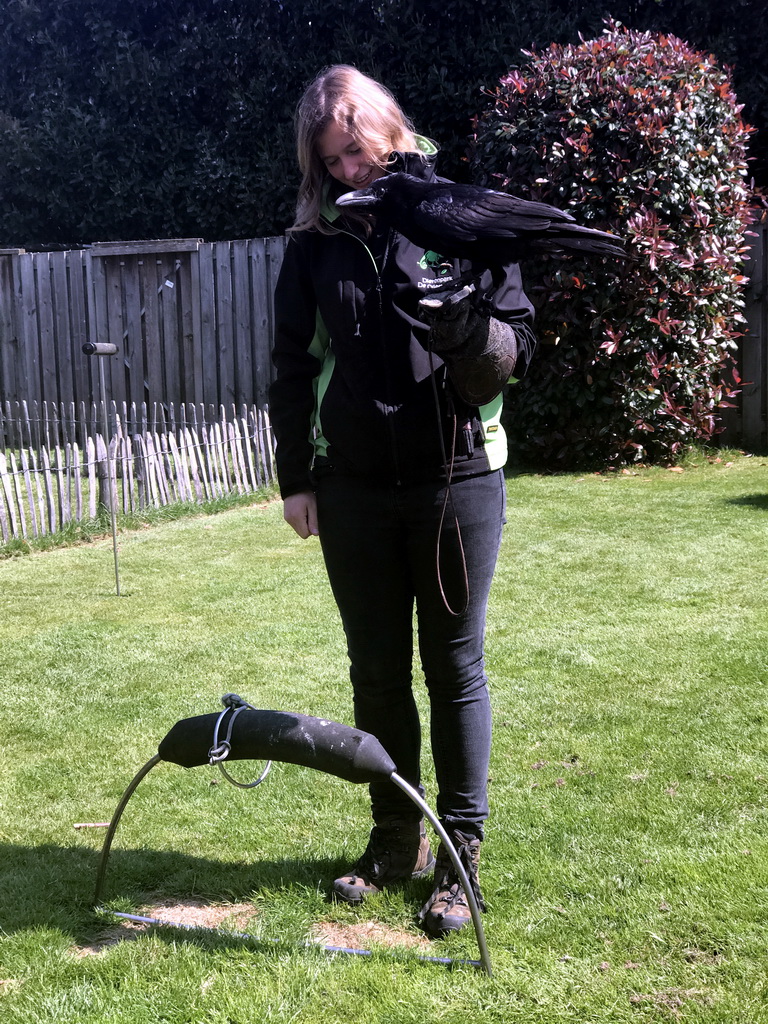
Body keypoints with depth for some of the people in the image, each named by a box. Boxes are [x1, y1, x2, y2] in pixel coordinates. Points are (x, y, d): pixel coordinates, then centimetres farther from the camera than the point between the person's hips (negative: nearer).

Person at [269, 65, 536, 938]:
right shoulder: (315, 243, 6)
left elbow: (518, 340, -1)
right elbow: (292, 367, 10)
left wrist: (466, 327, -23)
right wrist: (295, 478, 7)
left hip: (457, 478, -2)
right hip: (353, 488, 3)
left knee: (455, 668, 6)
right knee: (376, 671, 11)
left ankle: (460, 853, 17)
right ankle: (395, 838, 27)